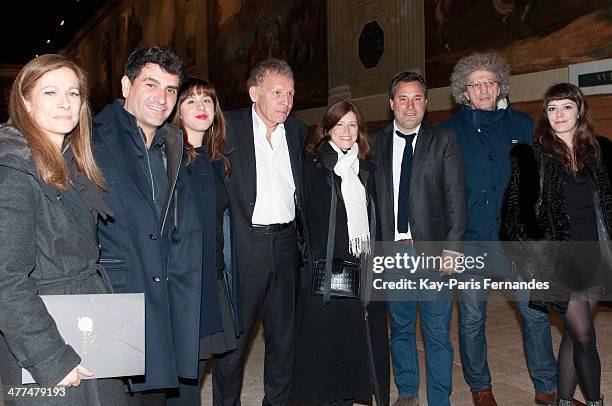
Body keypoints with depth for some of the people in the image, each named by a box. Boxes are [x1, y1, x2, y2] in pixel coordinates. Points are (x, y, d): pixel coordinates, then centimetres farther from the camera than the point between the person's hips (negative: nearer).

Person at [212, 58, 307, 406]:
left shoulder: (297, 131, 10)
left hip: (286, 243, 4)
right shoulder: (228, 127, -4)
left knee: (284, 334, 14)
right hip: (244, 244, -4)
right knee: (234, 335, 5)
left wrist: (302, 237, 11)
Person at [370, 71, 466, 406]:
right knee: (400, 328, 15)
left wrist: (452, 248, -10)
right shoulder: (375, 143, 7)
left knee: (437, 332, 5)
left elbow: (456, 198, -2)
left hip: (432, 249, -2)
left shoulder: (444, 141, 2)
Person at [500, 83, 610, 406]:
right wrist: (529, 258, -10)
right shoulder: (532, 155, -6)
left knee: (574, 335, 12)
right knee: (584, 336, -1)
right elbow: (517, 210, -6)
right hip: (559, 261, -4)